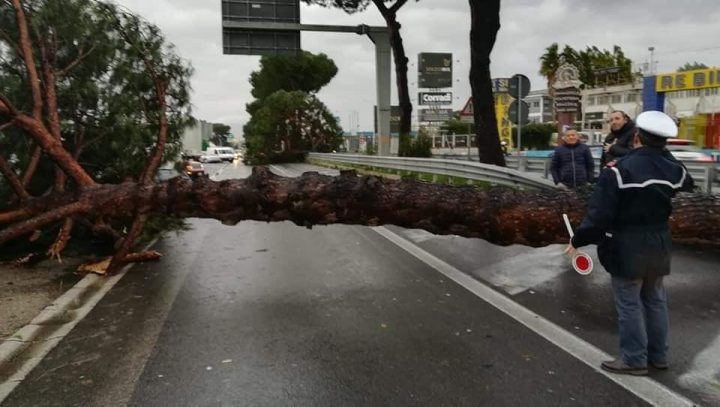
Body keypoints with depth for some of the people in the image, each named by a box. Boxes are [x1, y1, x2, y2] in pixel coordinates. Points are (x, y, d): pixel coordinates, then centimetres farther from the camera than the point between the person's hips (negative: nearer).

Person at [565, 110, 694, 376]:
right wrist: (662, 153, 21)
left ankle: (634, 359, 13)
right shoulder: (673, 169, 0)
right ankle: (658, 355, 30)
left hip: (627, 248, -6)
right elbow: (687, 184, 25)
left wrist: (578, 240, -9)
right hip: (659, 245, 6)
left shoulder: (618, 171, -19)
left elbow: (599, 215, -22)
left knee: (629, 304, 4)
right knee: (655, 300, 18)